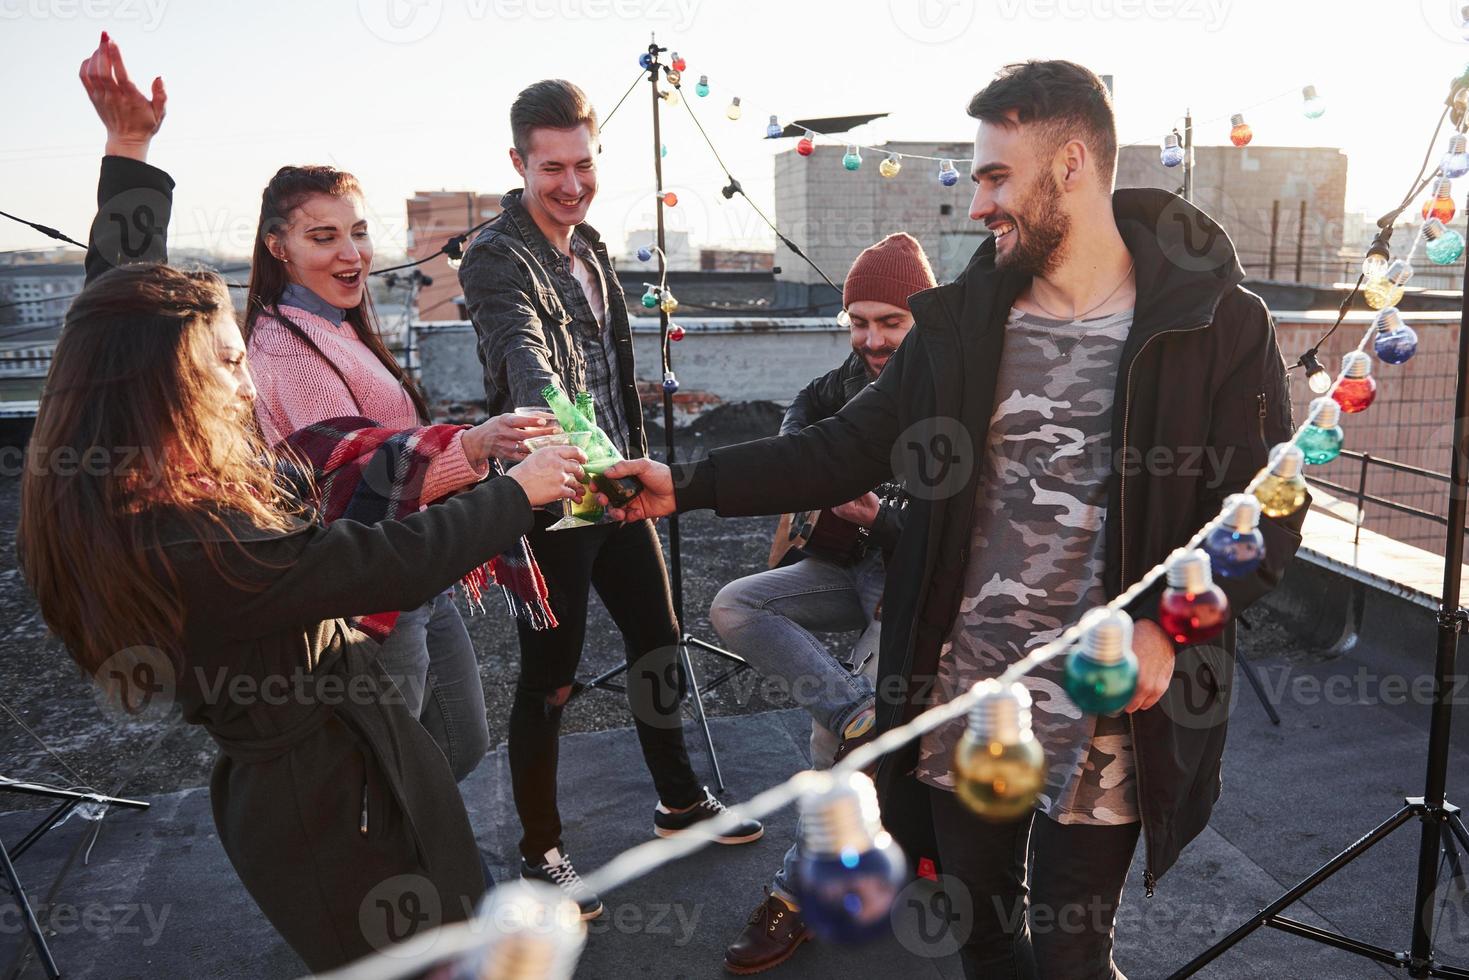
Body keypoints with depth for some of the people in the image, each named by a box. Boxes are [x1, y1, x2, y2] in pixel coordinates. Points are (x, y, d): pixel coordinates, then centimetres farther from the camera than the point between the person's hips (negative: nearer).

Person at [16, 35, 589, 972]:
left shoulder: (105, 489, -5)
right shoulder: (186, 539, -33)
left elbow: (123, 297, 7)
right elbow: (395, 562, -30)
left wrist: (130, 147, 10)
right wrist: (516, 489, -15)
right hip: (331, 802, -9)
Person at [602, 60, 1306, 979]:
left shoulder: (1218, 325, -8)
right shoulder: (965, 318, 2)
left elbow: (1267, 515, -5)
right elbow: (847, 450, 3)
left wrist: (1164, 625, -20)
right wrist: (686, 484, -4)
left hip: (1106, 718, -3)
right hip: (963, 704, 4)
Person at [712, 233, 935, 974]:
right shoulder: (865, 371, -2)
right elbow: (810, 406, 19)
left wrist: (879, 518, -31)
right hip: (860, 559, 8)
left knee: (833, 730, -17)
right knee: (733, 608, -9)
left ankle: (802, 891, 4)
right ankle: (865, 716, -22)